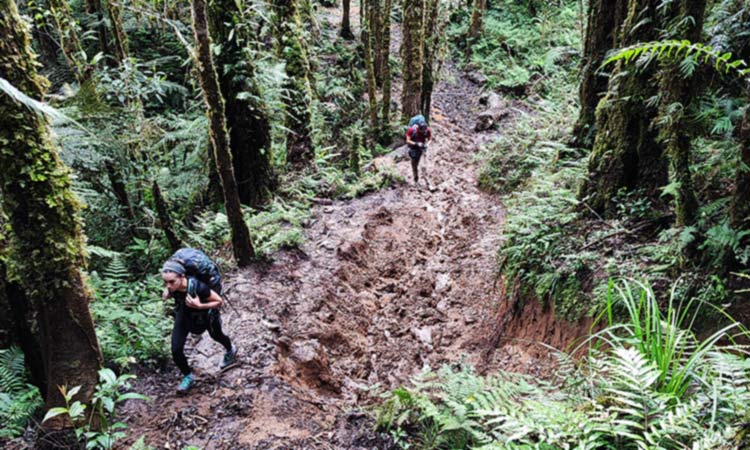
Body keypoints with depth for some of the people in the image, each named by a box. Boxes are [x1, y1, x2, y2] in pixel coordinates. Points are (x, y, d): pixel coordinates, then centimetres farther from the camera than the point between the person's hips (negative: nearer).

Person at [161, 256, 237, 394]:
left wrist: (200, 306, -42)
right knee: (176, 350, -6)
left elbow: (219, 301, -29)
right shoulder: (172, 285, -30)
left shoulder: (197, 287, -44)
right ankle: (188, 376, 21)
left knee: (216, 335, 26)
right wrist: (168, 294, -22)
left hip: (205, 314, -3)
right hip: (184, 314, 3)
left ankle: (231, 351, 60)